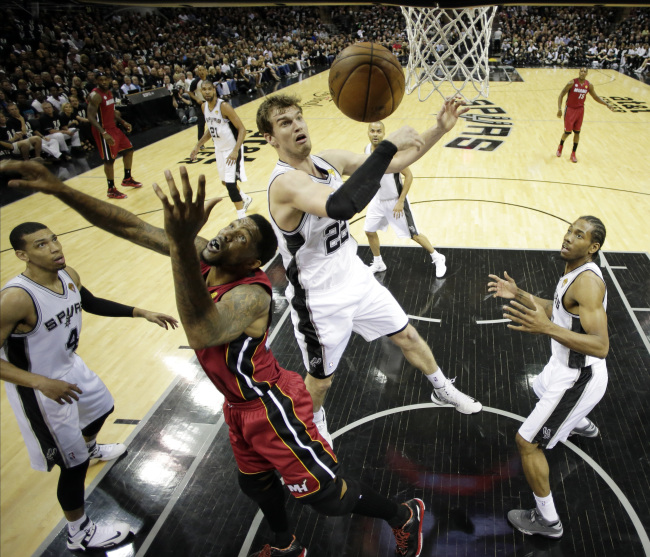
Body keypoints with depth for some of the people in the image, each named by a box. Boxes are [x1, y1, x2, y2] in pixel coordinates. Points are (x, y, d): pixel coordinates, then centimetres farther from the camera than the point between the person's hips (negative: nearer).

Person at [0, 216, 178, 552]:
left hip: (70, 368, 8)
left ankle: (90, 448, 69)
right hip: (40, 391, -8)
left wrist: (142, 313, 6)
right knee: (74, 463, 3)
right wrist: (41, 382, -38)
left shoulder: (69, 276, -9)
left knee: (102, 408, 33)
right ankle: (80, 535, 28)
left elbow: (91, 303, 11)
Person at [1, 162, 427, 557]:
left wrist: (182, 245, -64)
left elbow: (204, 333, -56)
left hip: (272, 407, -8)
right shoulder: (201, 256, -11)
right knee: (254, 482, 28)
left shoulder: (252, 294, -34)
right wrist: (59, 189, -16)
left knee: (327, 495, 6)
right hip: (239, 405, 9)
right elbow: (129, 226, -9)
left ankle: (405, 516, 34)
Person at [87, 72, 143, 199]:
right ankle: (111, 190, 6)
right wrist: (104, 133, -34)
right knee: (109, 159, -6)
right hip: (103, 131, -9)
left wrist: (123, 122, 15)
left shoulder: (108, 92, 9)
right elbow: (91, 117, -26)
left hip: (113, 127, 10)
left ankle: (127, 179, 33)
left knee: (128, 149, 18)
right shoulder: (95, 95, -19)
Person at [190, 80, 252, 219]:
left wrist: (235, 151, -32)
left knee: (230, 183, -15)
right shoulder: (204, 107, 2)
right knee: (225, 181, 21)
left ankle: (242, 219, -4)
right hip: (219, 149, 8)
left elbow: (242, 129, -22)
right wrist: (197, 146, 12)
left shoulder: (224, 106, -21)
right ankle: (245, 199, 48)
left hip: (232, 149, -8)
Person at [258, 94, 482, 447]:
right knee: (320, 379, 15)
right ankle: (314, 419, 51)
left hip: (357, 280, 7)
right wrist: (388, 145, -44)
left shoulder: (331, 160, -5)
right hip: (321, 301, -7)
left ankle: (442, 390, 49)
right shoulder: (284, 182, -31)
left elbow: (395, 164, 2)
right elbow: (340, 206, -50)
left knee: (407, 336, 21)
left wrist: (439, 130, -9)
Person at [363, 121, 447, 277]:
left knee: (414, 235, 2)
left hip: (395, 201, -6)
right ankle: (378, 264, 33)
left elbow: (409, 176, -20)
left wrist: (401, 201, -21)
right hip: (377, 199, 6)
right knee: (369, 231, 11)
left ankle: (437, 258, 22)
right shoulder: (367, 149, -5)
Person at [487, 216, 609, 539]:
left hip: (579, 379, -10)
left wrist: (547, 328, -48)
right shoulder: (573, 271, 1)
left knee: (527, 442, -5)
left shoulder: (587, 282, -30)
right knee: (542, 391, 41)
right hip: (566, 366, 10)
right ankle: (582, 425, 71)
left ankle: (547, 521, 13)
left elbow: (600, 346, -37)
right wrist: (518, 295, 10)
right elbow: (557, 309, 18)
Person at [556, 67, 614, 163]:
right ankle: (560, 146, 31)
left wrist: (607, 105, 3)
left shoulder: (589, 85, -2)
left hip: (580, 110, 4)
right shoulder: (572, 83, -15)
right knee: (567, 132, 0)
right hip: (570, 109, -4)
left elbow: (595, 97, 10)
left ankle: (573, 154, 14)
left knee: (577, 132, 5)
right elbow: (561, 95, -13)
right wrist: (559, 109, -25)